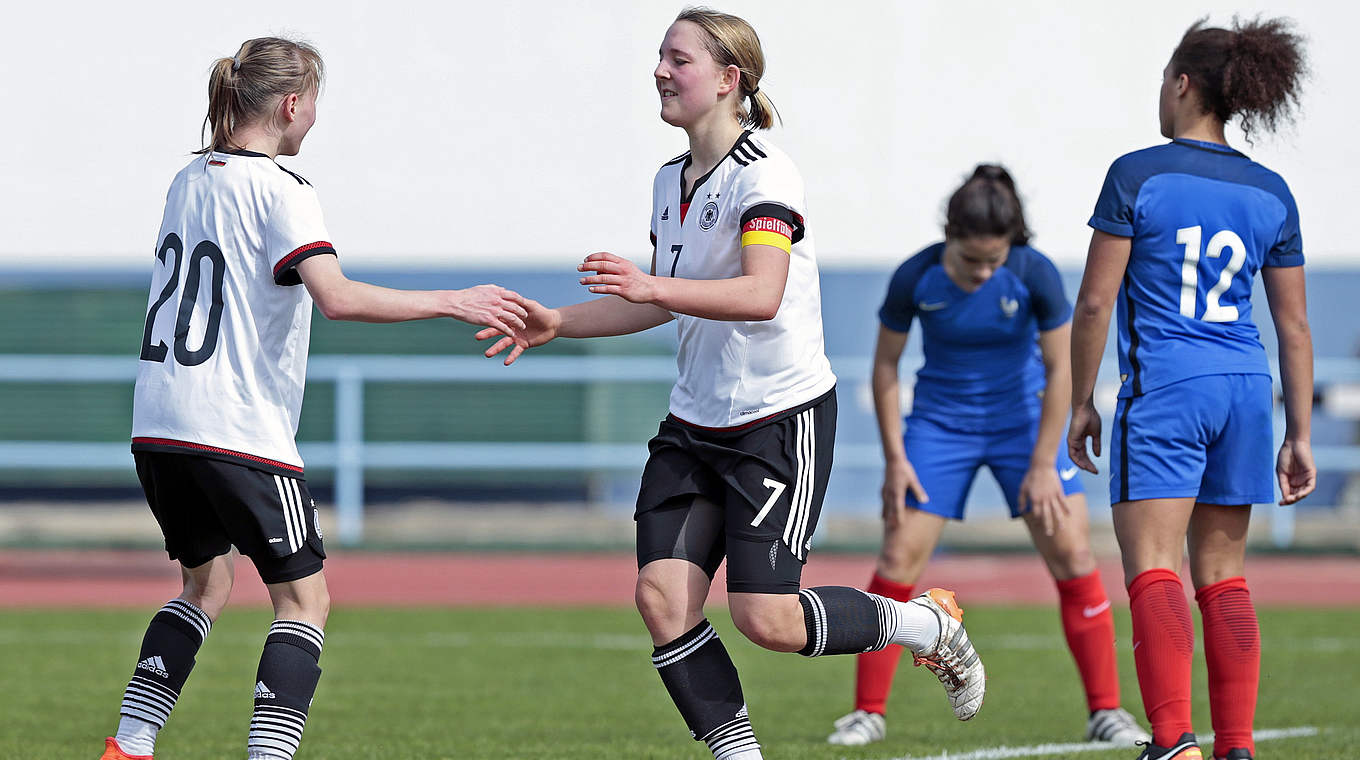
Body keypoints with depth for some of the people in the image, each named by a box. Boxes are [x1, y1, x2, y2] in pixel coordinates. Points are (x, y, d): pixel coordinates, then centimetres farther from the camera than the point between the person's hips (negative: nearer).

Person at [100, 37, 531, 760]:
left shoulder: (188, 180, 13)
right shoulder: (280, 191, -10)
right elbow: (336, 296, -24)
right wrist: (451, 303, -19)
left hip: (157, 428, 8)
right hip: (241, 432, -8)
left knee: (205, 583, 23)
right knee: (304, 598, 2)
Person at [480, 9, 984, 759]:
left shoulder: (763, 175, -15)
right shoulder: (670, 181, 11)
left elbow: (762, 295, -29)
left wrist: (653, 286, -41)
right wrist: (557, 323, 13)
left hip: (781, 420, -8)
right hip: (694, 425, 8)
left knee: (765, 618, -11)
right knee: (661, 597, -8)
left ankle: (927, 623, 13)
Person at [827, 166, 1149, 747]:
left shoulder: (1034, 275, -19)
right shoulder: (915, 279, -17)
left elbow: (1060, 370, -10)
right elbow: (886, 363, -3)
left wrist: (1043, 465, -12)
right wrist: (895, 458, -6)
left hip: (1022, 418, 0)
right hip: (941, 425, 0)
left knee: (1072, 555, -8)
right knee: (899, 556, -9)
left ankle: (1106, 711, 1)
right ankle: (868, 711, 0)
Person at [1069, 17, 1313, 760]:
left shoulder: (1137, 176, -5)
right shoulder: (1271, 194, 8)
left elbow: (1095, 301, -6)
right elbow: (1294, 325, 10)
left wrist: (1081, 401, 4)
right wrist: (1299, 435, 14)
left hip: (1163, 388, -5)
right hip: (1244, 389, 5)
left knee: (1153, 569, -9)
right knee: (1222, 577, 11)